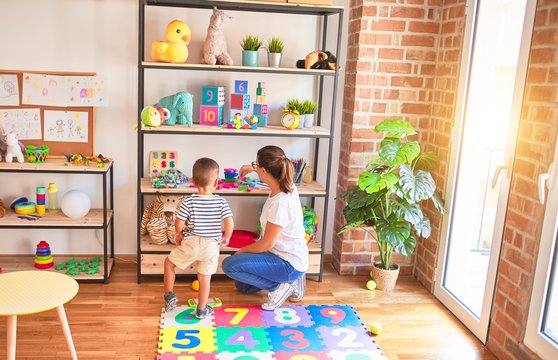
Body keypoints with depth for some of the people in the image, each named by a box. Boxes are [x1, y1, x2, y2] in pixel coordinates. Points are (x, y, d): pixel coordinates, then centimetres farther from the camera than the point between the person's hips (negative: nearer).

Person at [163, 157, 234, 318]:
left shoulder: (188, 201, -10)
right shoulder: (221, 202, -7)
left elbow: (179, 224, -11)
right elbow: (229, 223, -14)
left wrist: (179, 234, 11)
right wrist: (226, 237, 5)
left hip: (190, 243, -1)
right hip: (211, 245, 1)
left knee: (169, 262, 22)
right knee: (204, 277, 14)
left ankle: (169, 294, 19)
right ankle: (202, 309, 24)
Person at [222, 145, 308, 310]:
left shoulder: (280, 203, -31)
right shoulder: (287, 186, -4)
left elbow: (267, 243, -23)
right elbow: (273, 172, 25)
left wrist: (242, 250, -6)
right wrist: (252, 168, 32)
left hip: (289, 264, -10)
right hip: (287, 255, 10)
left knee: (229, 265, -18)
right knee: (243, 286, 22)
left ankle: (278, 287, -7)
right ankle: (291, 280, 18)